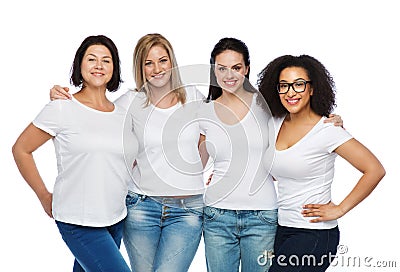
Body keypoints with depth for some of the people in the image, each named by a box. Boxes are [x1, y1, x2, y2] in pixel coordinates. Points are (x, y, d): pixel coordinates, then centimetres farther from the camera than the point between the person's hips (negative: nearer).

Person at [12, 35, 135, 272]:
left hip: (117, 220, 6)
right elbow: (21, 150, 0)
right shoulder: (62, 109, -7)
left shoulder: (122, 115, 8)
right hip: (78, 223, -5)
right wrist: (45, 196, 1)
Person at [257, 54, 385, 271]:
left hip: (314, 234, -7)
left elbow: (375, 170, -15)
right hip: (281, 229, 7)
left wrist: (340, 209, -12)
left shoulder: (326, 130, -13)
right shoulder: (276, 124, 6)